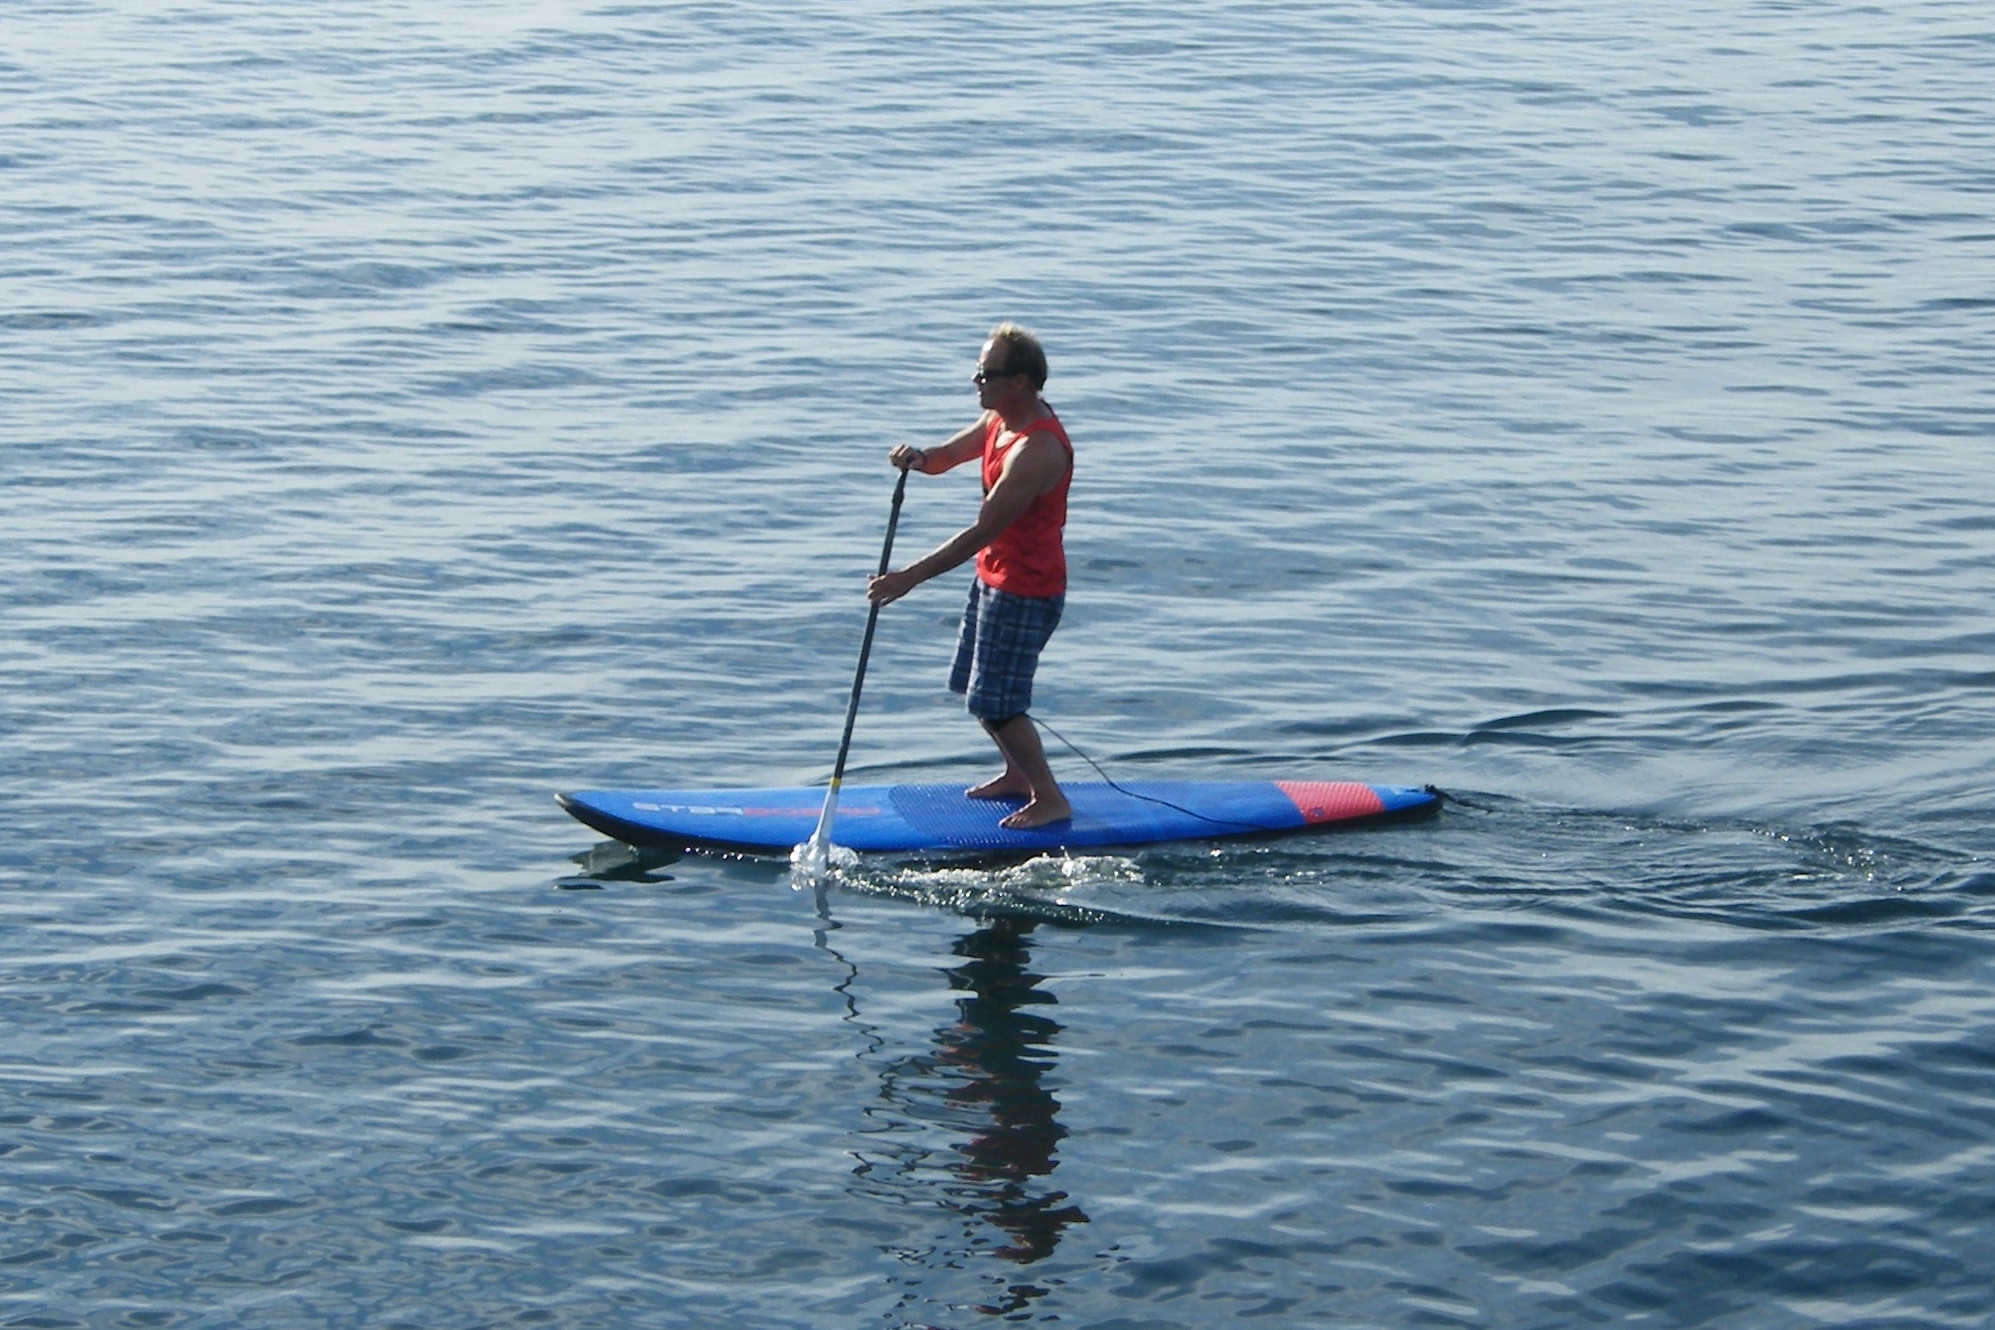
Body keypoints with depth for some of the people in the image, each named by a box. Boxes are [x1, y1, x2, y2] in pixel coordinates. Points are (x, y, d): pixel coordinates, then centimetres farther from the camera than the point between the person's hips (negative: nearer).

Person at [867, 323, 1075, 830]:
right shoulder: (1001, 419, 1)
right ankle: (1018, 775, 37)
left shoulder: (1036, 450, -29)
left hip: (1024, 592, -10)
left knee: (995, 702, -7)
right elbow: (950, 454, 13)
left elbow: (982, 532, -30)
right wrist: (920, 458, -14)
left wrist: (908, 578, -30)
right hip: (994, 578, 10)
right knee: (977, 689, 19)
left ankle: (1051, 799, 5)